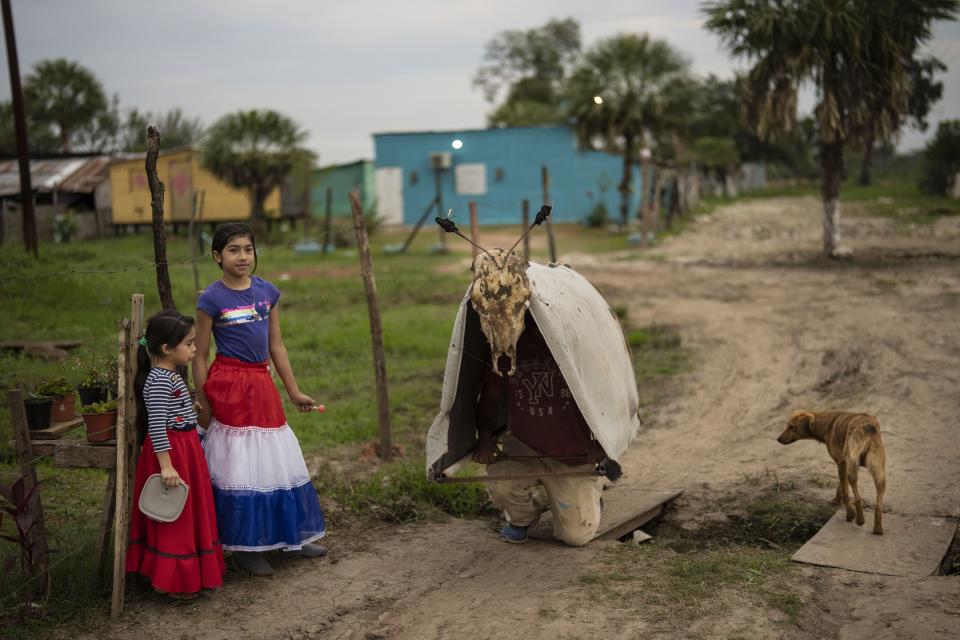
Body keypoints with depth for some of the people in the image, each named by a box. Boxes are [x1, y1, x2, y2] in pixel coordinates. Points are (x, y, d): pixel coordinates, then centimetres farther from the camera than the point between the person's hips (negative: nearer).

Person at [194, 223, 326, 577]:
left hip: (262, 383, 6)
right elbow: (199, 355, -6)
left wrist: (294, 392, 10)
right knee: (239, 467, 2)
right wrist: (203, 406, -6)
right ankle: (244, 546, 17)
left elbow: (276, 345, 10)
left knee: (279, 462, 14)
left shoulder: (268, 292, 4)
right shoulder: (212, 299, -10)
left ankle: (292, 535, 29)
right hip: (229, 386, -5)